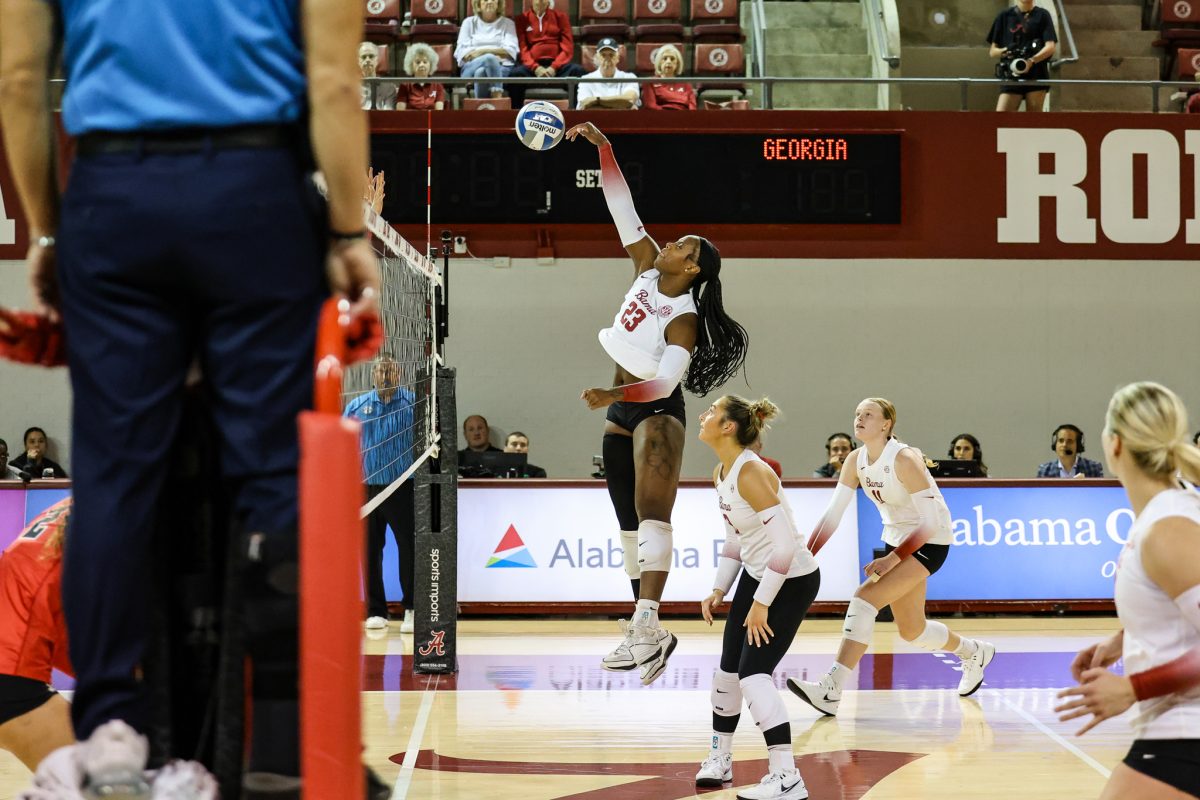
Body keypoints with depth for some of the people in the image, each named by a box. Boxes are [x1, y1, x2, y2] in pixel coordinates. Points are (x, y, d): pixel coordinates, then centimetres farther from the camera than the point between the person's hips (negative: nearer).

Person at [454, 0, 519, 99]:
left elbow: (511, 51, 2)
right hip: (471, 69, 0)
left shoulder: (507, 23, 18)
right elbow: (461, 51, 6)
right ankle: (498, 99, -49)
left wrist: (483, 51, -10)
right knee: (489, 58, -36)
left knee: (481, 72, -37)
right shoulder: (469, 22, 20)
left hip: (501, 68, 0)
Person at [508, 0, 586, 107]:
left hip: (557, 64, 1)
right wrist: (536, 68, -15)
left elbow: (567, 47, 7)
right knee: (516, 74, -35)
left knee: (578, 70, -32)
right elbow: (522, 48, 5)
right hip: (532, 65, -1)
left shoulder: (560, 16, 17)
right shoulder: (522, 18, 16)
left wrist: (554, 67, -12)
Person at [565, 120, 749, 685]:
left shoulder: (683, 319, -17)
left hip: (656, 413, -9)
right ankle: (645, 630, 15)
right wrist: (602, 149, -7)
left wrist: (612, 395, -36)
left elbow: (664, 383, -25)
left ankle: (647, 626, -33)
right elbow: (622, 208, 0)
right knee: (630, 524, 10)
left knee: (651, 515, -21)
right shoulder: (647, 268, 2)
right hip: (621, 412, 9)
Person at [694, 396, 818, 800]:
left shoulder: (751, 472, -26)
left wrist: (761, 604, -23)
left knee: (754, 672, -15)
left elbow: (785, 544, -28)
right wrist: (719, 589, 10)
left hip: (792, 581, -9)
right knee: (728, 667, 13)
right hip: (755, 574, 9)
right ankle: (720, 759, 31)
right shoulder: (721, 474, 4)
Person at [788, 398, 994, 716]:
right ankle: (975, 653, 47)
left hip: (930, 543, -8)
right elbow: (832, 514, -3)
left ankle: (830, 692, -28)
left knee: (865, 598, -25)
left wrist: (892, 559, -31)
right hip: (897, 538, 8)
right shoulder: (856, 460, -5)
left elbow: (930, 522, -25)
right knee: (912, 632, 16)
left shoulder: (904, 460, -25)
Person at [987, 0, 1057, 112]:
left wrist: (1031, 61, -25)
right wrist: (1004, 51, -13)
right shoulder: (1005, 16, 10)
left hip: (1036, 78, -1)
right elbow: (992, 51, 11)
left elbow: (1050, 46, -6)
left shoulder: (1042, 15, 5)